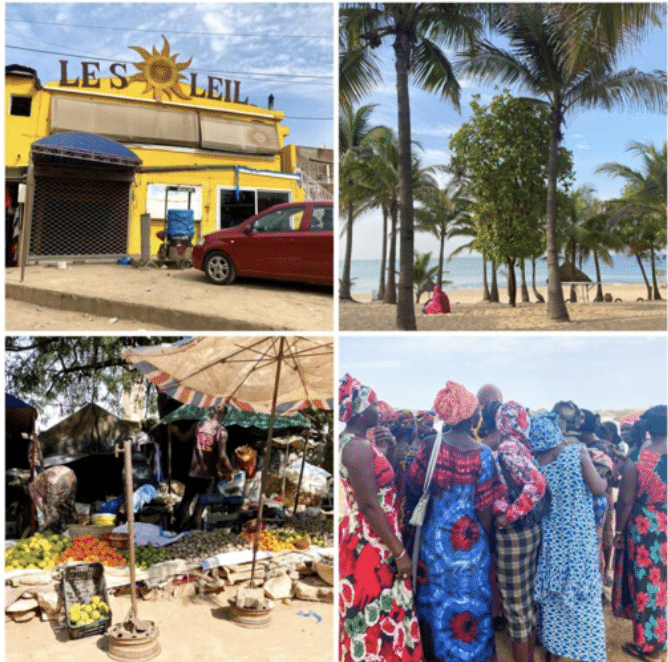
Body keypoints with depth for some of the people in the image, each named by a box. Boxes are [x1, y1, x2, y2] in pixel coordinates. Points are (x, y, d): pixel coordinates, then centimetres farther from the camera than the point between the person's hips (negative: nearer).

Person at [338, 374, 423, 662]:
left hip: (364, 539, 10)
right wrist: (399, 552, -19)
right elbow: (369, 507, -22)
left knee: (367, 616, 18)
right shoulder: (358, 447, -21)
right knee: (378, 618, 2)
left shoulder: (352, 442, 9)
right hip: (372, 545, -10)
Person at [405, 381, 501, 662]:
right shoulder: (483, 454, -14)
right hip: (470, 541, -2)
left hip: (434, 537, 2)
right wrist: (486, 538, 7)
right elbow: (485, 507, -10)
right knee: (470, 601, 13)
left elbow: (412, 490, -4)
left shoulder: (429, 446, -11)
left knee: (434, 598, 17)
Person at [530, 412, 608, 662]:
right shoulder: (577, 452, -13)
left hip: (552, 536, 4)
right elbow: (598, 489, -9)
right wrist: (606, 477, 10)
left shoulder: (536, 463, -3)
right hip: (580, 534, -4)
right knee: (583, 593, 6)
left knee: (552, 593, 15)